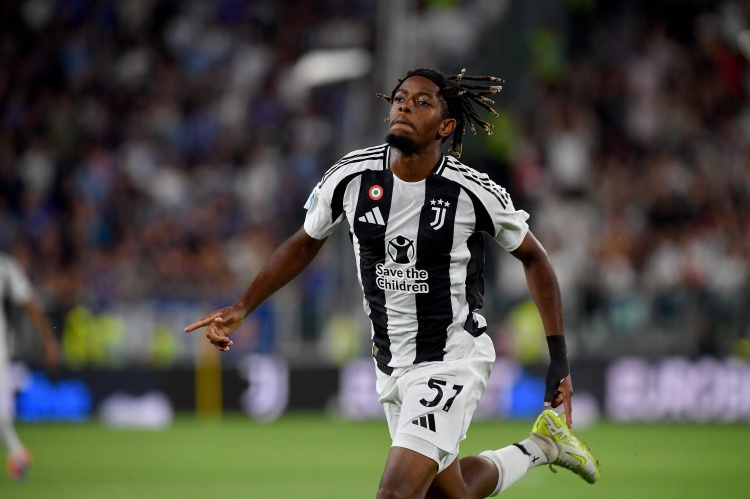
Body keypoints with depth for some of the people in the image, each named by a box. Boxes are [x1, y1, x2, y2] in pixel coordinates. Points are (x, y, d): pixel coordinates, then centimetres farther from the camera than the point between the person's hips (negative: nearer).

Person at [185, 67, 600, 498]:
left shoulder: (474, 193, -16)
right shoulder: (351, 176, -7)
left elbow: (533, 257, -1)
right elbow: (305, 244, 10)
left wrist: (559, 359, -3)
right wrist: (240, 310, 3)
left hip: (453, 361, -5)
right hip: (393, 365, 5)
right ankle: (537, 448, 45)